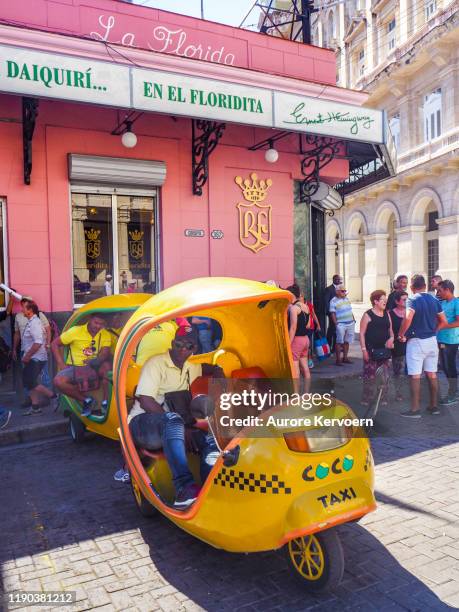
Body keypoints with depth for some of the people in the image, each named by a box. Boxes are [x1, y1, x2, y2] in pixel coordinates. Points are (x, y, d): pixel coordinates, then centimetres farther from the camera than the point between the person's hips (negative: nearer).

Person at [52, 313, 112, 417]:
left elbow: (105, 353, -18)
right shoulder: (75, 331, -10)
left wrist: (98, 360, -42)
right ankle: (86, 400, -7)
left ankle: (105, 402, -19)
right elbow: (55, 344, -3)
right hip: (75, 368, 0)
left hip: (94, 369, 0)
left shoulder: (106, 335, -5)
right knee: (58, 381, -29)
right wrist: (61, 364, -11)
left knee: (107, 365, -32)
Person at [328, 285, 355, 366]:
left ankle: (345, 357, 21)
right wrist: (335, 323, -17)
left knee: (347, 341, 11)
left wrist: (353, 319, 17)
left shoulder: (347, 299, 15)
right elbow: (332, 313, -10)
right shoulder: (333, 301, -6)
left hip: (350, 323, 7)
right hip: (341, 324, -7)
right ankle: (338, 359, 1)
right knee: (339, 342, -4)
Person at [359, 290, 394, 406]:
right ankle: (366, 399, 5)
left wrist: (391, 338, -2)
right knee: (369, 376, -4)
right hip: (371, 350, -6)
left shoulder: (386, 314, 11)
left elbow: (390, 329, 19)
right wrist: (364, 349, -14)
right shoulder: (368, 315, -7)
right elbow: (362, 333, -8)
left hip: (384, 350, 6)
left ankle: (383, 399, 20)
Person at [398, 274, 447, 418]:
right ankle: (434, 406, 23)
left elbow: (408, 318, -29)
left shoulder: (413, 300, -13)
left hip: (416, 341, -6)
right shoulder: (434, 300, 6)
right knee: (432, 374, 14)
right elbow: (443, 321, 10)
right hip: (432, 341, 6)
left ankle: (415, 410, 3)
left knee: (415, 376, -1)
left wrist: (401, 334, -17)